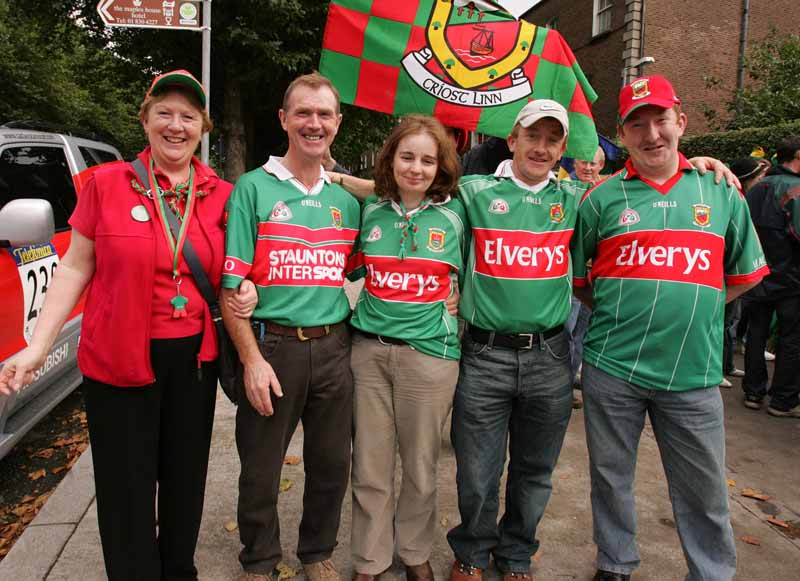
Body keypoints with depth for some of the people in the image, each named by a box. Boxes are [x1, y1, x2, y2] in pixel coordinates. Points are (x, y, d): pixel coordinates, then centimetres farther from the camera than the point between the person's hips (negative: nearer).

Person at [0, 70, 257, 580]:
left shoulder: (222, 194, 2)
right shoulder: (106, 184, -5)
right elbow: (75, 269, -2)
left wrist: (244, 293, -7)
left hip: (194, 358, 3)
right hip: (118, 361, -2)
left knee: (185, 478, 16)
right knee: (126, 487, 8)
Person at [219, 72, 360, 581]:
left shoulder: (347, 199, 9)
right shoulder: (253, 188, -4)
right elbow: (231, 287, -8)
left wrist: (349, 333, 4)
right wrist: (252, 359, -15)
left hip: (333, 347, 4)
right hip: (272, 346, -4)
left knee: (331, 463, 14)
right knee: (261, 468, 10)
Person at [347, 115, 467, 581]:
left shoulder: (454, 214, 0)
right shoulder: (371, 211, 6)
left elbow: (468, 278, 10)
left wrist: (451, 311, -1)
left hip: (429, 351, -1)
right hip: (369, 348, 2)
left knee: (420, 467, 11)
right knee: (370, 467, 8)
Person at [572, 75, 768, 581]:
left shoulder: (722, 193, 6)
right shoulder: (602, 198, 1)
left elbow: (746, 273, 15)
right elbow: (573, 274, 8)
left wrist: (697, 307, 7)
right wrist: (616, 310, 3)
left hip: (693, 372, 1)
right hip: (612, 368, 0)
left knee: (704, 490, 11)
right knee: (611, 478, 14)